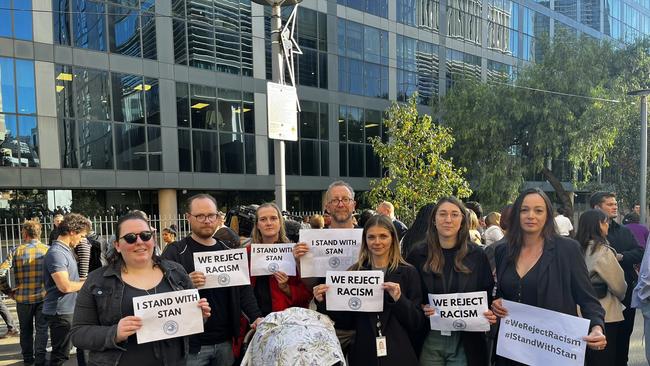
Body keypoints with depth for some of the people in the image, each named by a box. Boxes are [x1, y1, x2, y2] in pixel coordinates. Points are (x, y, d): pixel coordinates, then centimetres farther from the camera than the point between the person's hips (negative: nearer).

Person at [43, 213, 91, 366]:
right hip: (61, 312, -10)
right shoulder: (56, 253, -19)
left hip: (70, 310, 10)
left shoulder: (66, 250, 12)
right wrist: (85, 283, -10)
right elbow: (65, 286, -25)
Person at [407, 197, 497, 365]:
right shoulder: (418, 255, -1)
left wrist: (490, 315, -13)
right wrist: (420, 309, -14)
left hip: (465, 344, 0)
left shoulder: (477, 255, 1)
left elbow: (488, 296, 6)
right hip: (429, 342, 0)